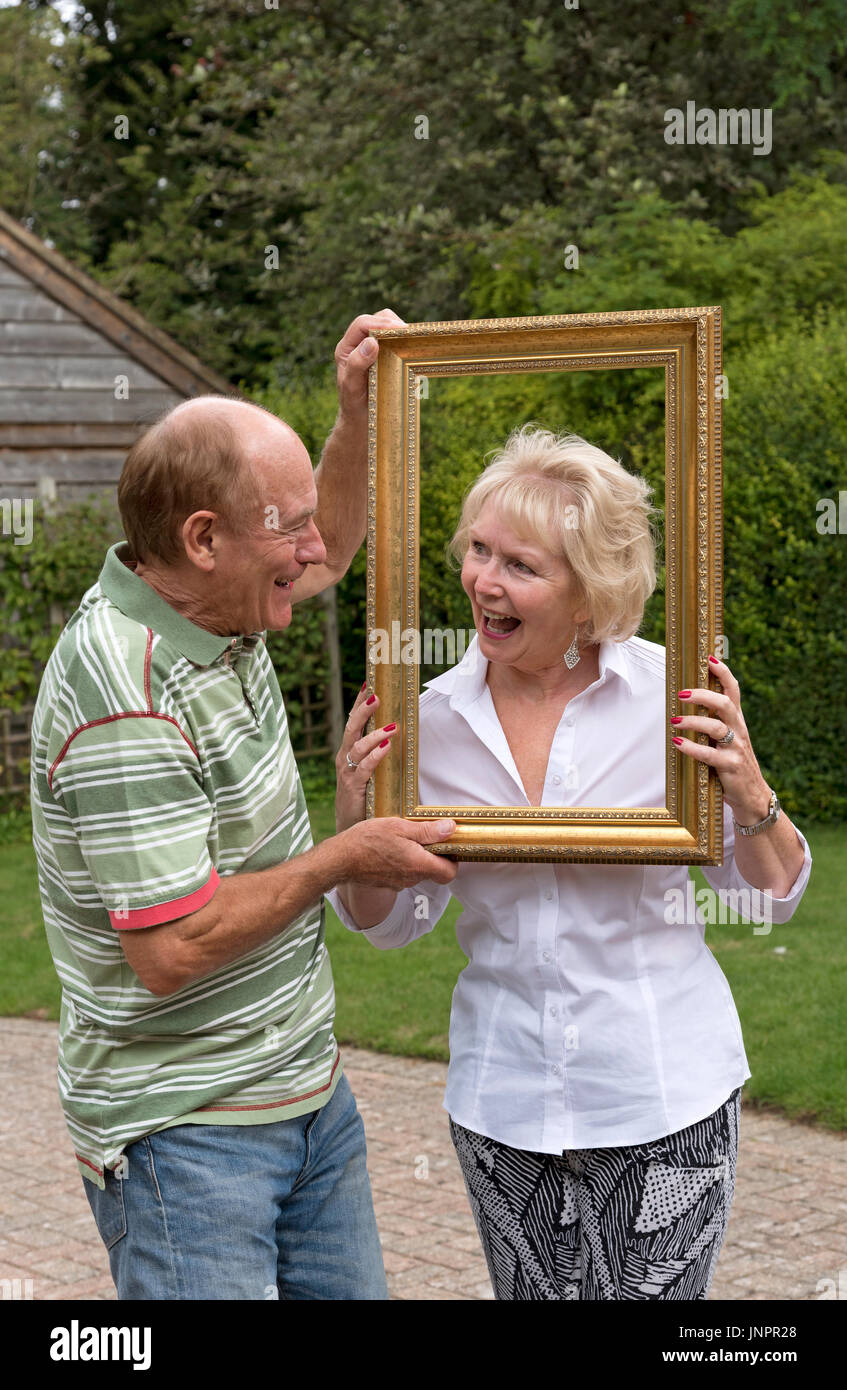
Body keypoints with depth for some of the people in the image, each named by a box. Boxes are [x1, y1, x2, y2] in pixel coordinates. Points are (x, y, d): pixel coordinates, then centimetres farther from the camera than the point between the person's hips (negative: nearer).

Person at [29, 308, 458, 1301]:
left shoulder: (211, 605, 2)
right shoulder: (127, 698, -27)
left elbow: (326, 556, 25)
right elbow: (170, 949, -28)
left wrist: (358, 412, 10)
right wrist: (343, 859, -16)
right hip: (183, 1134, -9)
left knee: (347, 1292, 15)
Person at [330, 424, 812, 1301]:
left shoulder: (670, 694, -10)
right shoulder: (434, 717, -4)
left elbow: (768, 898, 0)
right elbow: (392, 922, 8)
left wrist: (747, 793, -20)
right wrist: (355, 824, -11)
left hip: (664, 1094, -2)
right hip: (503, 1096, 2)